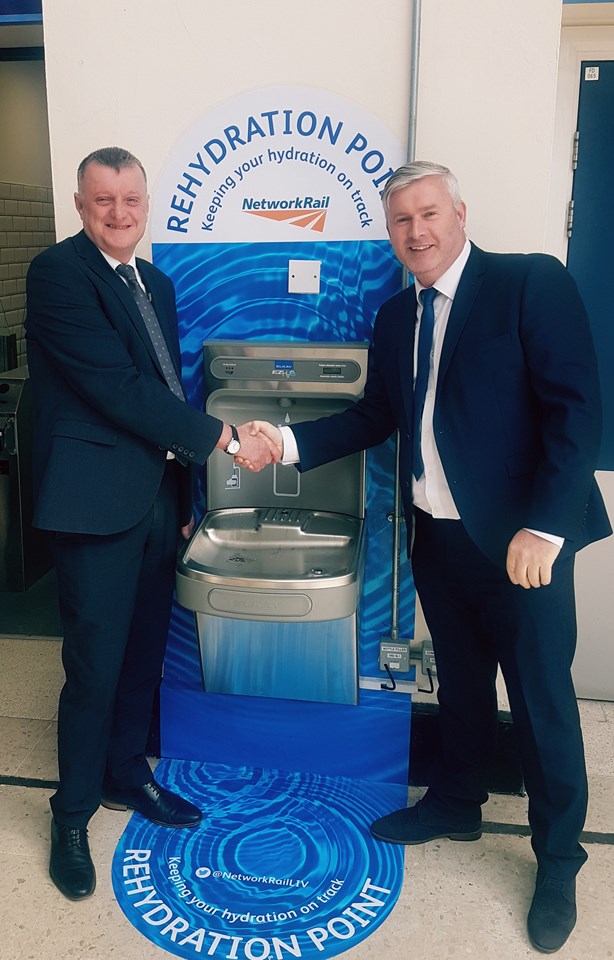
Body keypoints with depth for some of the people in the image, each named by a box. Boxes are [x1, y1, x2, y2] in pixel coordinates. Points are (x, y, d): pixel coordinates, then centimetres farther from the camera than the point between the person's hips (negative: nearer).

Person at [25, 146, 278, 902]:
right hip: (98, 500, -7)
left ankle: (126, 776, 38)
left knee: (144, 653, 17)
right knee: (95, 665, 1)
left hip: (159, 497, 8)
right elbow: (117, 386, -19)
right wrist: (223, 437, -17)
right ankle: (72, 815, 23)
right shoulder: (58, 272, -10)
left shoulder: (156, 284, 15)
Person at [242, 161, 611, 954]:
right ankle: (455, 803, 43)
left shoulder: (532, 284, -10)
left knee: (542, 701, 7)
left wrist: (544, 527, -23)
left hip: (521, 541, -6)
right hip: (438, 538, 6)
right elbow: (374, 417, 14)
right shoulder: (394, 317, 10)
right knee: (460, 681, 22)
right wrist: (290, 442, 1)